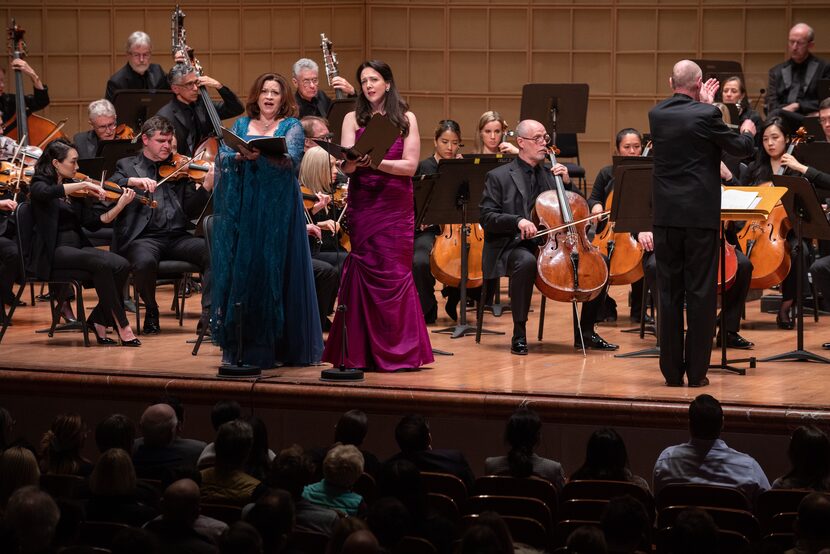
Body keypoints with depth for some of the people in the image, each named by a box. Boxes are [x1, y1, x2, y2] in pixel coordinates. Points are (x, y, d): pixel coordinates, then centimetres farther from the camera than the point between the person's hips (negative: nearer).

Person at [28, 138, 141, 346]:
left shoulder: (72, 189, 18)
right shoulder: (40, 184, -1)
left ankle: (99, 321, -7)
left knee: (121, 265, -20)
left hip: (78, 247, 7)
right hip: (53, 252, -7)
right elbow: (47, 193, -29)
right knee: (102, 264, -31)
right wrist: (83, 185, -27)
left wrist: (120, 205, -1)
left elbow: (93, 221, 11)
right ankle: (122, 326, -25)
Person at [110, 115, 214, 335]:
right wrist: (132, 181, -23)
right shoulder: (127, 166, 13)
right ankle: (151, 312, -7)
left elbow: (191, 210, 10)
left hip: (177, 236, 3)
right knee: (145, 261, -37)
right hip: (142, 237, -3)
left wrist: (206, 186, -8)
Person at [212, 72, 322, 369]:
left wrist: (263, 153, -31)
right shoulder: (241, 125, 14)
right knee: (242, 270, 0)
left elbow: (292, 159, -13)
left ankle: (281, 344, 1)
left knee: (275, 271, -4)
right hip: (244, 208, 2)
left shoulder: (291, 126, 5)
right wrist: (240, 156, -20)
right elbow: (222, 158, 1)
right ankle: (243, 346, 5)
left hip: (278, 209, -2)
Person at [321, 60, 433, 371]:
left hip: (396, 207, -1)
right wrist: (358, 160, -24)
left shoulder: (406, 119, 5)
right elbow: (347, 166, -2)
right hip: (362, 204, 1)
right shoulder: (353, 119, 8)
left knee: (394, 274, -4)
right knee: (364, 272, -2)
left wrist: (376, 162, -16)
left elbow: (410, 165, -4)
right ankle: (362, 352, 2)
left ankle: (398, 351, 3)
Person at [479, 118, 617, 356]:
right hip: (515, 247, -5)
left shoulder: (550, 174, 19)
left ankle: (585, 332, 1)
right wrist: (517, 221, -23)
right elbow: (487, 218, -6)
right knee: (526, 261, -41)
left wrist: (566, 183, 4)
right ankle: (519, 334, -28)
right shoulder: (499, 176, 3)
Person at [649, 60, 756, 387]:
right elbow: (741, 148, 1)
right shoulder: (706, 115, -11)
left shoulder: (656, 115, 3)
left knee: (669, 293, 8)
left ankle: (672, 371, 9)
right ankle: (696, 371, 3)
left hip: (666, 216, 4)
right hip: (700, 215, -4)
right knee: (701, 293, 2)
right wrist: (748, 131, 23)